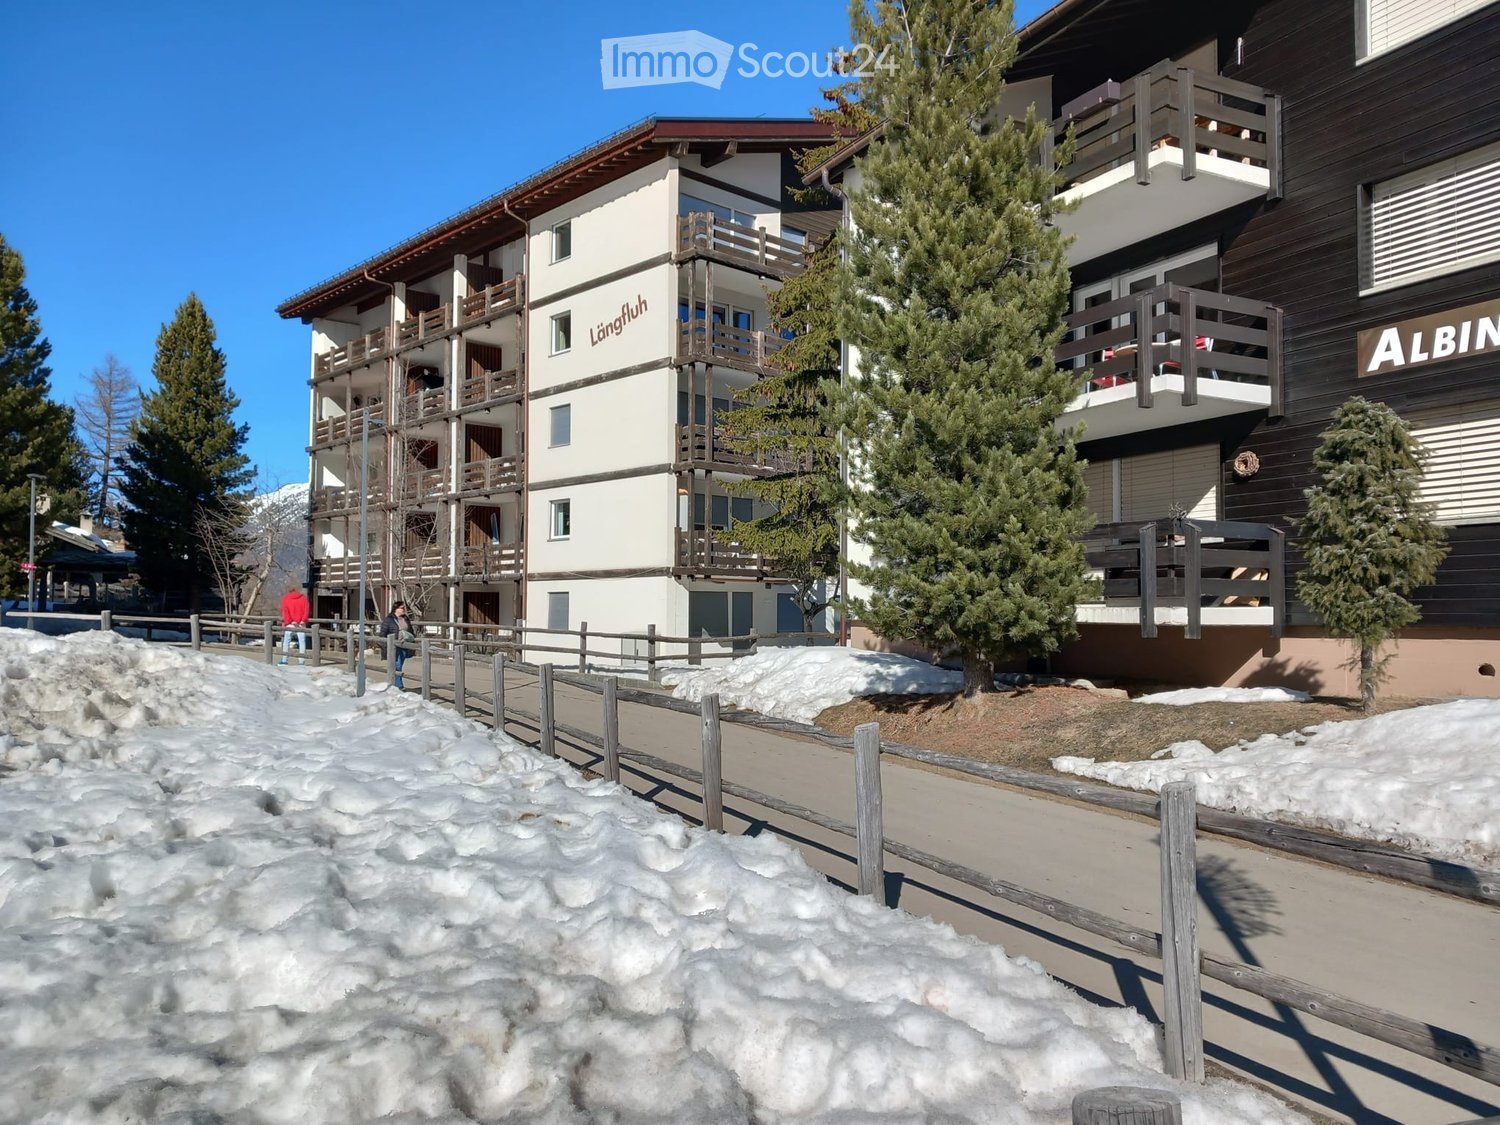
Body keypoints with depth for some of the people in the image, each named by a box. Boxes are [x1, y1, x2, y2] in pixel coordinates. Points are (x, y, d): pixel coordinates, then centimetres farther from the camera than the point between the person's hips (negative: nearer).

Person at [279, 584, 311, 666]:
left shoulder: (286, 599, 6)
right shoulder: (303, 598, 7)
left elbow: (285, 611, -3)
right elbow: (307, 610, -2)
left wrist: (291, 621, -8)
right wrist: (303, 621, -7)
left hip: (289, 623, 0)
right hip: (301, 624, 0)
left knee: (286, 641, 6)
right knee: (302, 641, 0)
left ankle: (284, 660, 2)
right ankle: (301, 661, -7)